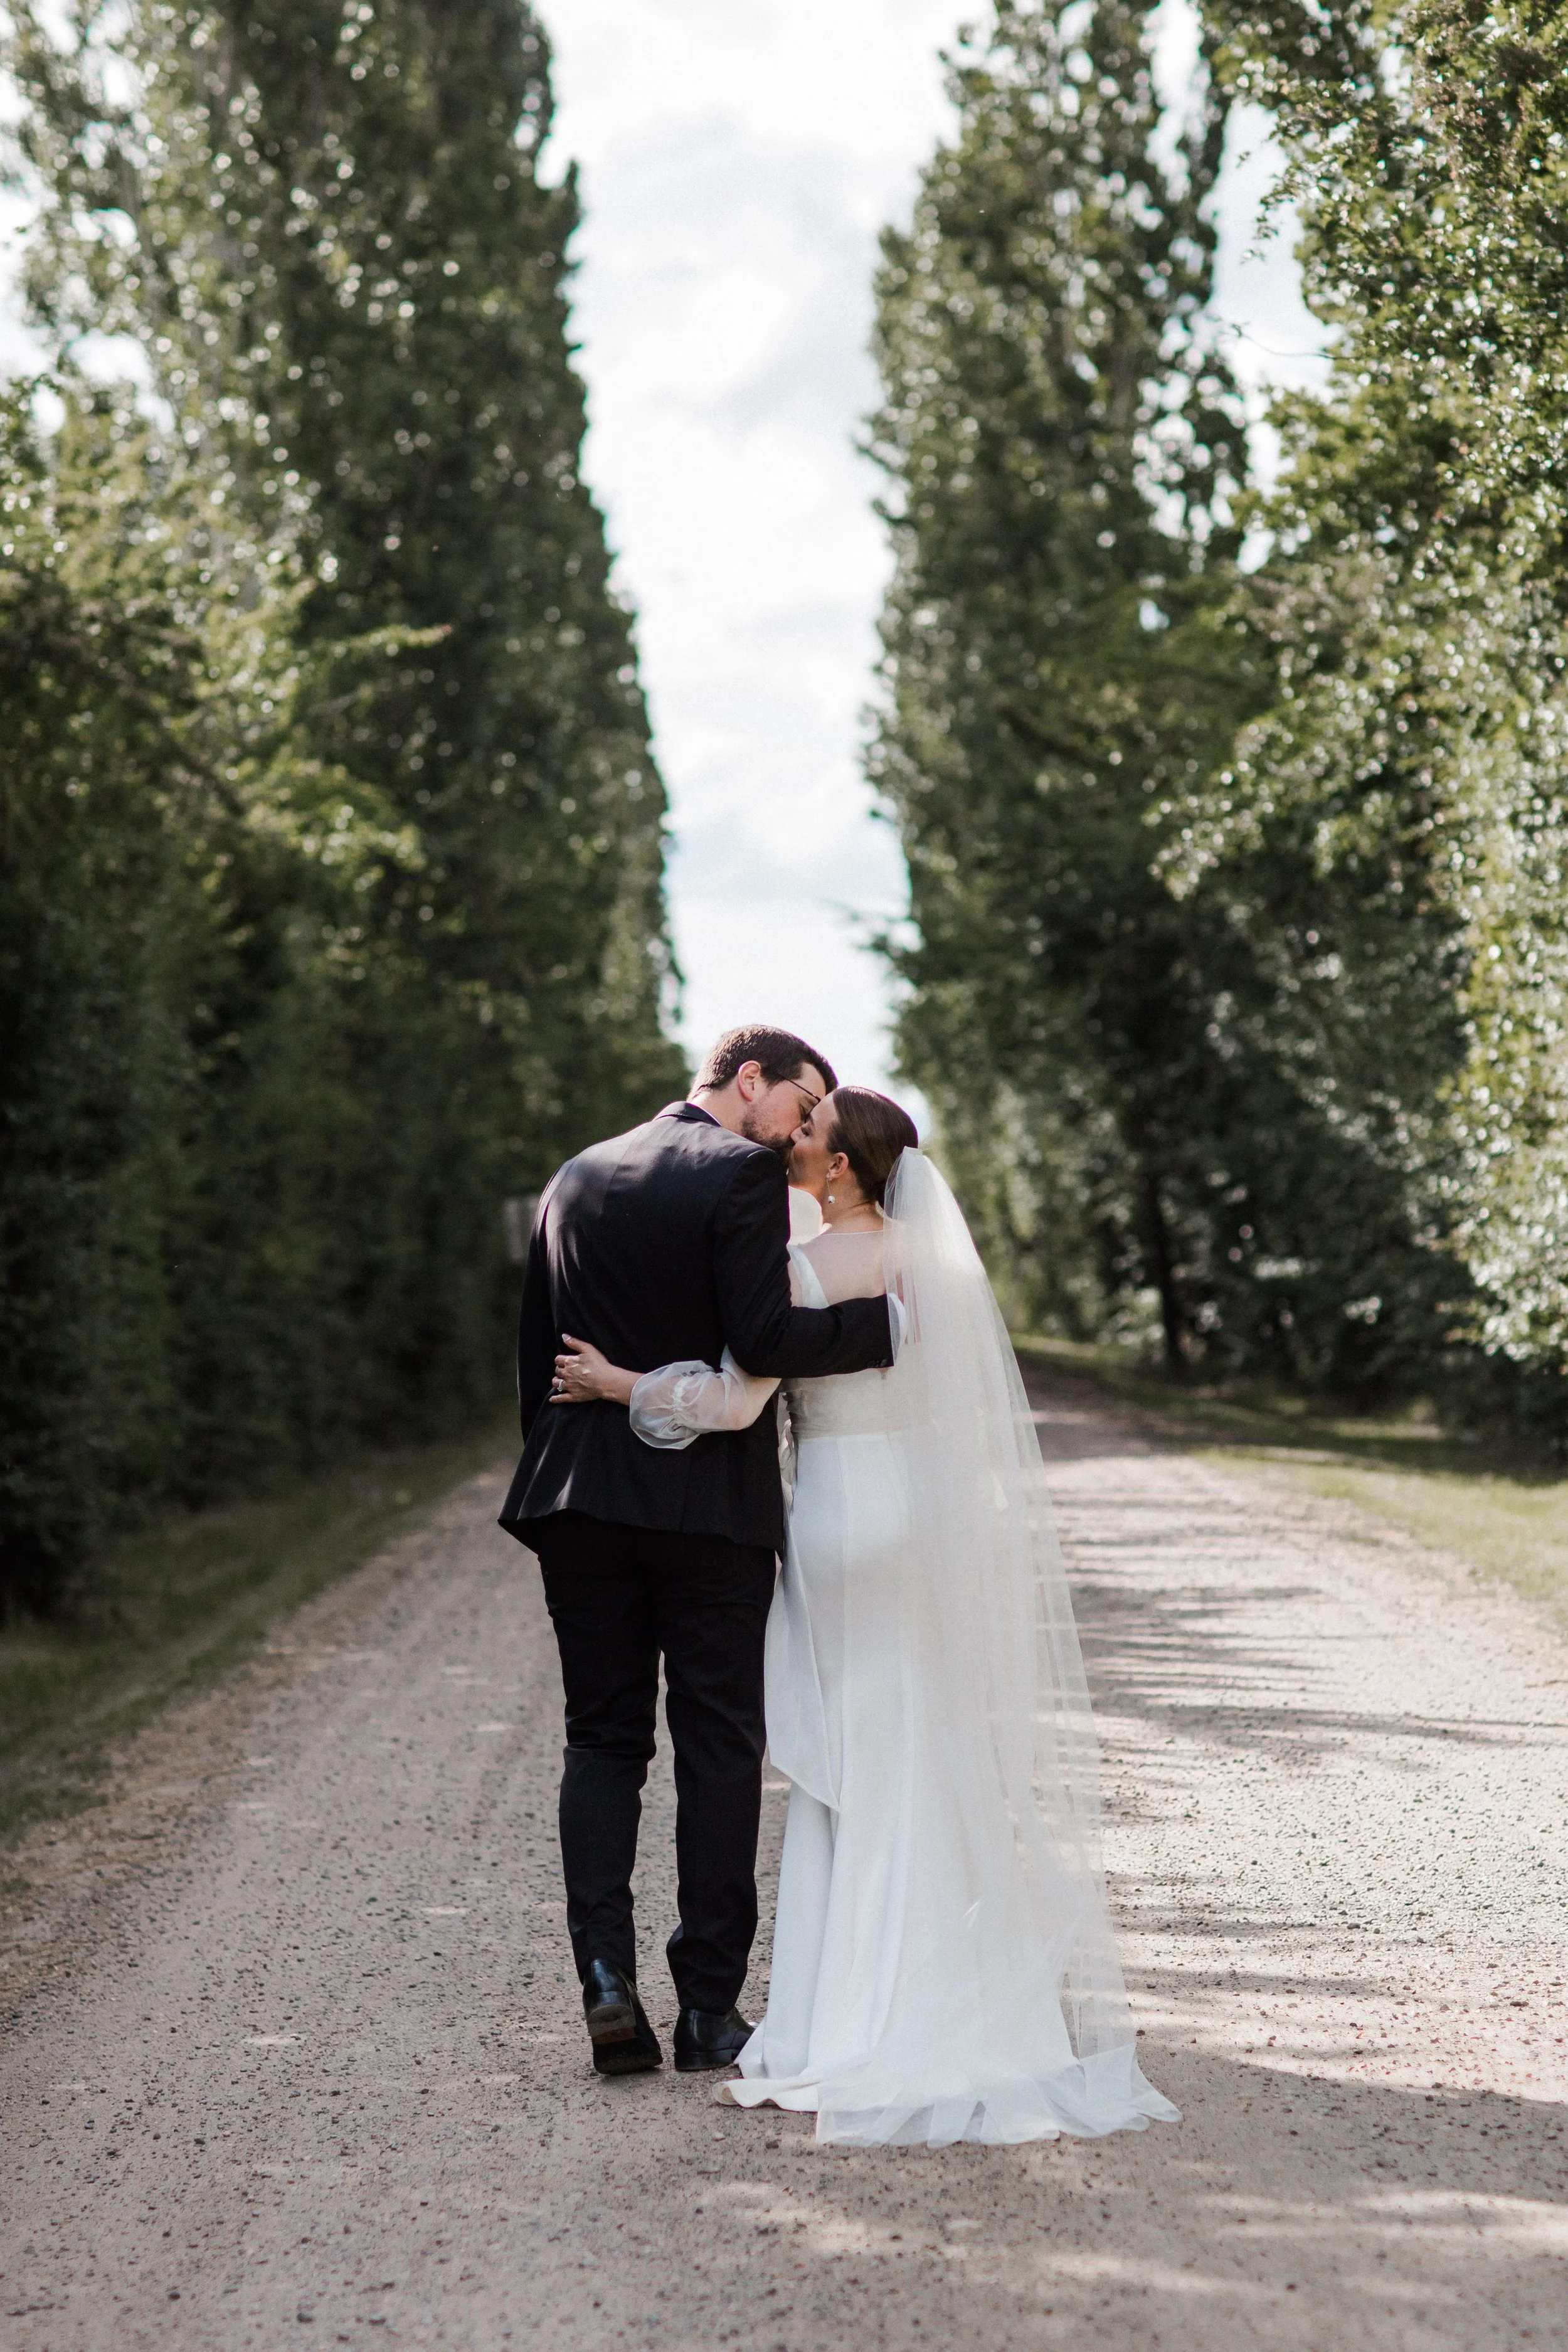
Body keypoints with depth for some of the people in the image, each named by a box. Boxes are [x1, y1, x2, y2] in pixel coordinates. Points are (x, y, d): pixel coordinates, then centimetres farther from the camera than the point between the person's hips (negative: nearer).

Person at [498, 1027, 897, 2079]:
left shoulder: (577, 1178, 12)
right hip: (709, 1504, -5)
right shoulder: (743, 1173, -8)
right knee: (719, 1747, 4)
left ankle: (607, 1975, -3)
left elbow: (536, 1348, 13)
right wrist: (890, 1315, -11)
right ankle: (710, 2010, 7)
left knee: (603, 1741, 11)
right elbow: (762, 1339, -18)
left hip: (582, 1499, 5)